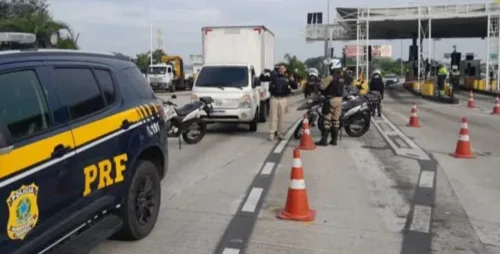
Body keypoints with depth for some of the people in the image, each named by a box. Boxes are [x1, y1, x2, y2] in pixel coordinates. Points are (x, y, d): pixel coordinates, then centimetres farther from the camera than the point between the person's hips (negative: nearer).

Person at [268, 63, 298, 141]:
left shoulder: (287, 78, 9)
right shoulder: (273, 76, 6)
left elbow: (295, 87, 6)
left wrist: (293, 80, -12)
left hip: (283, 99, 1)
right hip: (274, 98, -1)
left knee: (281, 117, 5)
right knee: (273, 116, -2)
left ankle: (281, 133, 12)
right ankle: (272, 133, 0)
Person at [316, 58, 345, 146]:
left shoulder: (331, 77, -14)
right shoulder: (342, 77, 10)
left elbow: (322, 86, -15)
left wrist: (322, 81, 4)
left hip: (331, 99, -7)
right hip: (339, 99, 7)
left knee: (327, 119, -5)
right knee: (336, 120, 10)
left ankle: (324, 140, -7)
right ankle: (334, 140, 13)